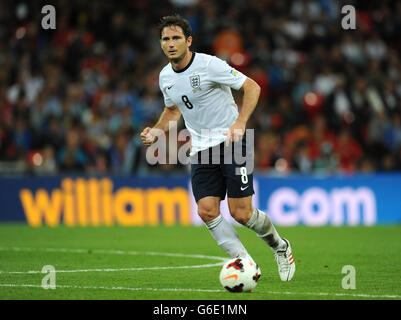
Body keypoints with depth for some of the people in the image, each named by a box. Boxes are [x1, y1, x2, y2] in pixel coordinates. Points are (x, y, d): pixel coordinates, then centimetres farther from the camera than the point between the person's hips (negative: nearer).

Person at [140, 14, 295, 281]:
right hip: (202, 149, 6)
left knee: (241, 213, -10)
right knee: (207, 210, -13)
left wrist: (240, 124, -25)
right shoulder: (166, 77, 6)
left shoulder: (209, 65, -14)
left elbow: (252, 87, -12)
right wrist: (157, 132, 6)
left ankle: (279, 245, 20)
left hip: (231, 142, -6)